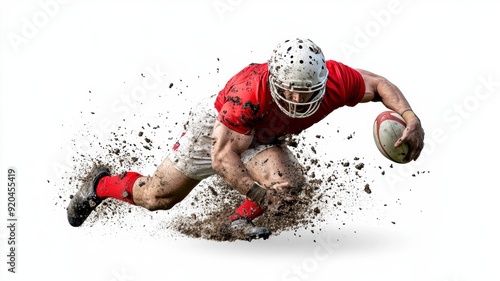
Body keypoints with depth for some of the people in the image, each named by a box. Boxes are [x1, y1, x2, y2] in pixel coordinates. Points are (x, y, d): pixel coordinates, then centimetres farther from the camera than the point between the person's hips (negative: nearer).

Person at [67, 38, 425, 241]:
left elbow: (378, 84, -13)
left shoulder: (336, 80, -32)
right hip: (214, 127, -4)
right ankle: (101, 185, 36)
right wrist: (257, 191, -49)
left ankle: (242, 219, 3)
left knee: (290, 182, -26)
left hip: (262, 138, 4)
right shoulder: (249, 90, -44)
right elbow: (223, 156, -39)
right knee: (157, 197, 7)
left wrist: (410, 116, -27)